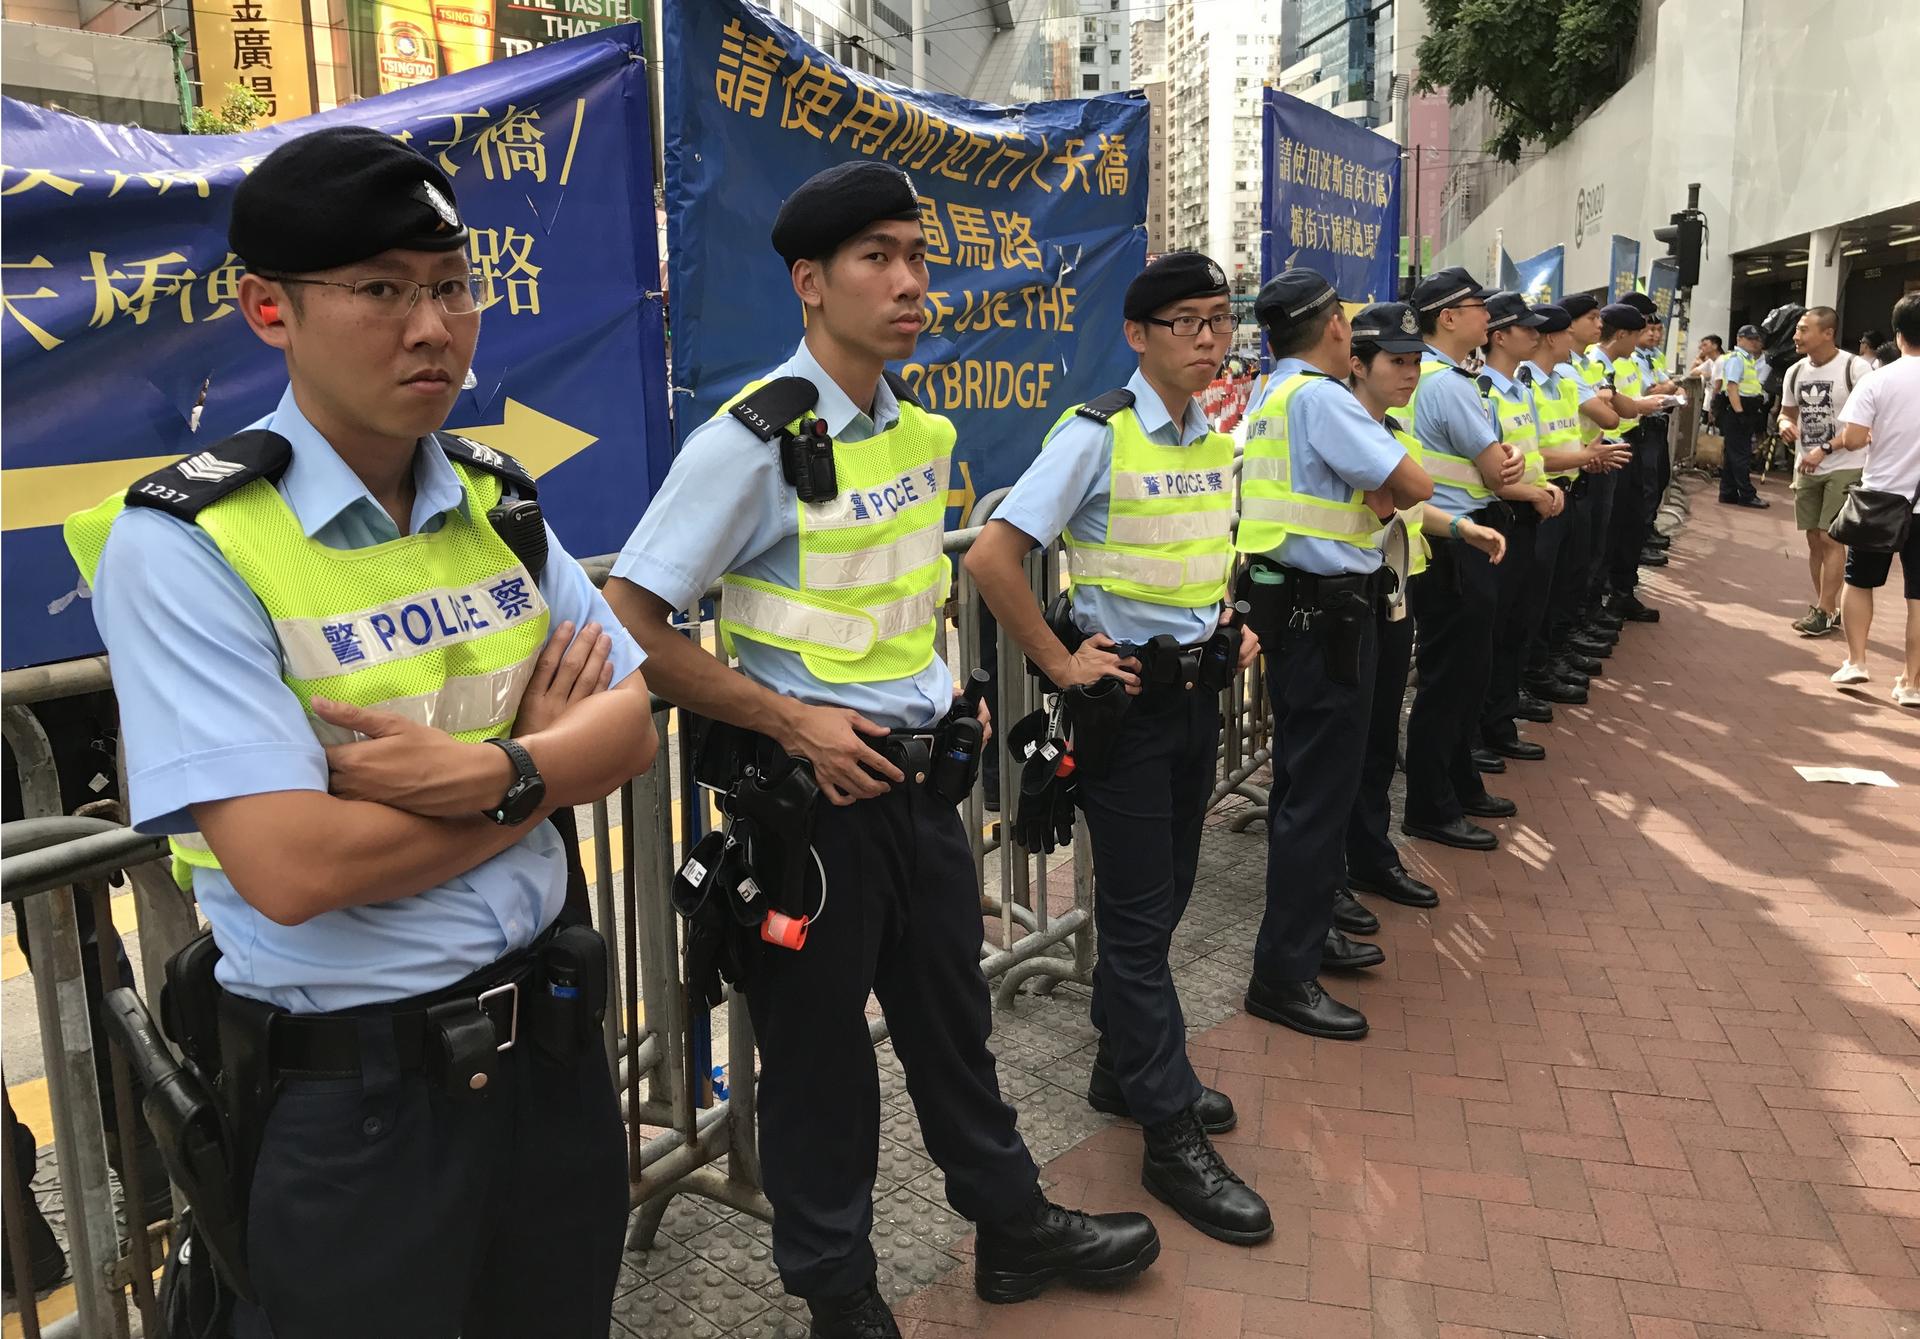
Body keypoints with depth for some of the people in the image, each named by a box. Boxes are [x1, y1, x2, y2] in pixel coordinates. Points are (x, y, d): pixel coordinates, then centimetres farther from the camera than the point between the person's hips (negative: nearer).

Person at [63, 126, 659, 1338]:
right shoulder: (182, 545, -15)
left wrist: (489, 771, -21)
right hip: (355, 1093, -5)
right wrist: (542, 754, -12)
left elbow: (631, 729, 0)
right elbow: (294, 867, -24)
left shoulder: (499, 500, 4)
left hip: (550, 1037, 6)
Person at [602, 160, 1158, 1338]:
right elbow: (631, 625, -19)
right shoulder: (754, 442, -18)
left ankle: (1013, 1226, 41)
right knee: (818, 1043, 11)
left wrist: (942, 676, 10)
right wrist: (793, 721, -18)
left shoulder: (925, 425, 4)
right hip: (815, 788, -6)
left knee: (952, 1010, 21)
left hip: (921, 772, 7)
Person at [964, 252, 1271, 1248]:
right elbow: (992, 558, -21)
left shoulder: (1215, 439, 8)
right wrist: (1059, 663, -16)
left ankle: (1124, 1070, 35)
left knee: (1162, 896, 16)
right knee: (1140, 912, 1)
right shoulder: (1097, 434, -15)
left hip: (1197, 688, 7)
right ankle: (1173, 1138, 11)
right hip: (1125, 695, -7)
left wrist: (1235, 624, 10)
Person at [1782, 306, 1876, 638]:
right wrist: (1785, 424, -6)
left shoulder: (1855, 368, -14)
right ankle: (1828, 608, 19)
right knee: (1814, 539, 9)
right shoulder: (1795, 372, 6)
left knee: (1831, 538, -8)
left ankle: (1824, 611, -1)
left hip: (1845, 468, -6)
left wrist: (1825, 450, -22)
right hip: (1806, 468, 6)